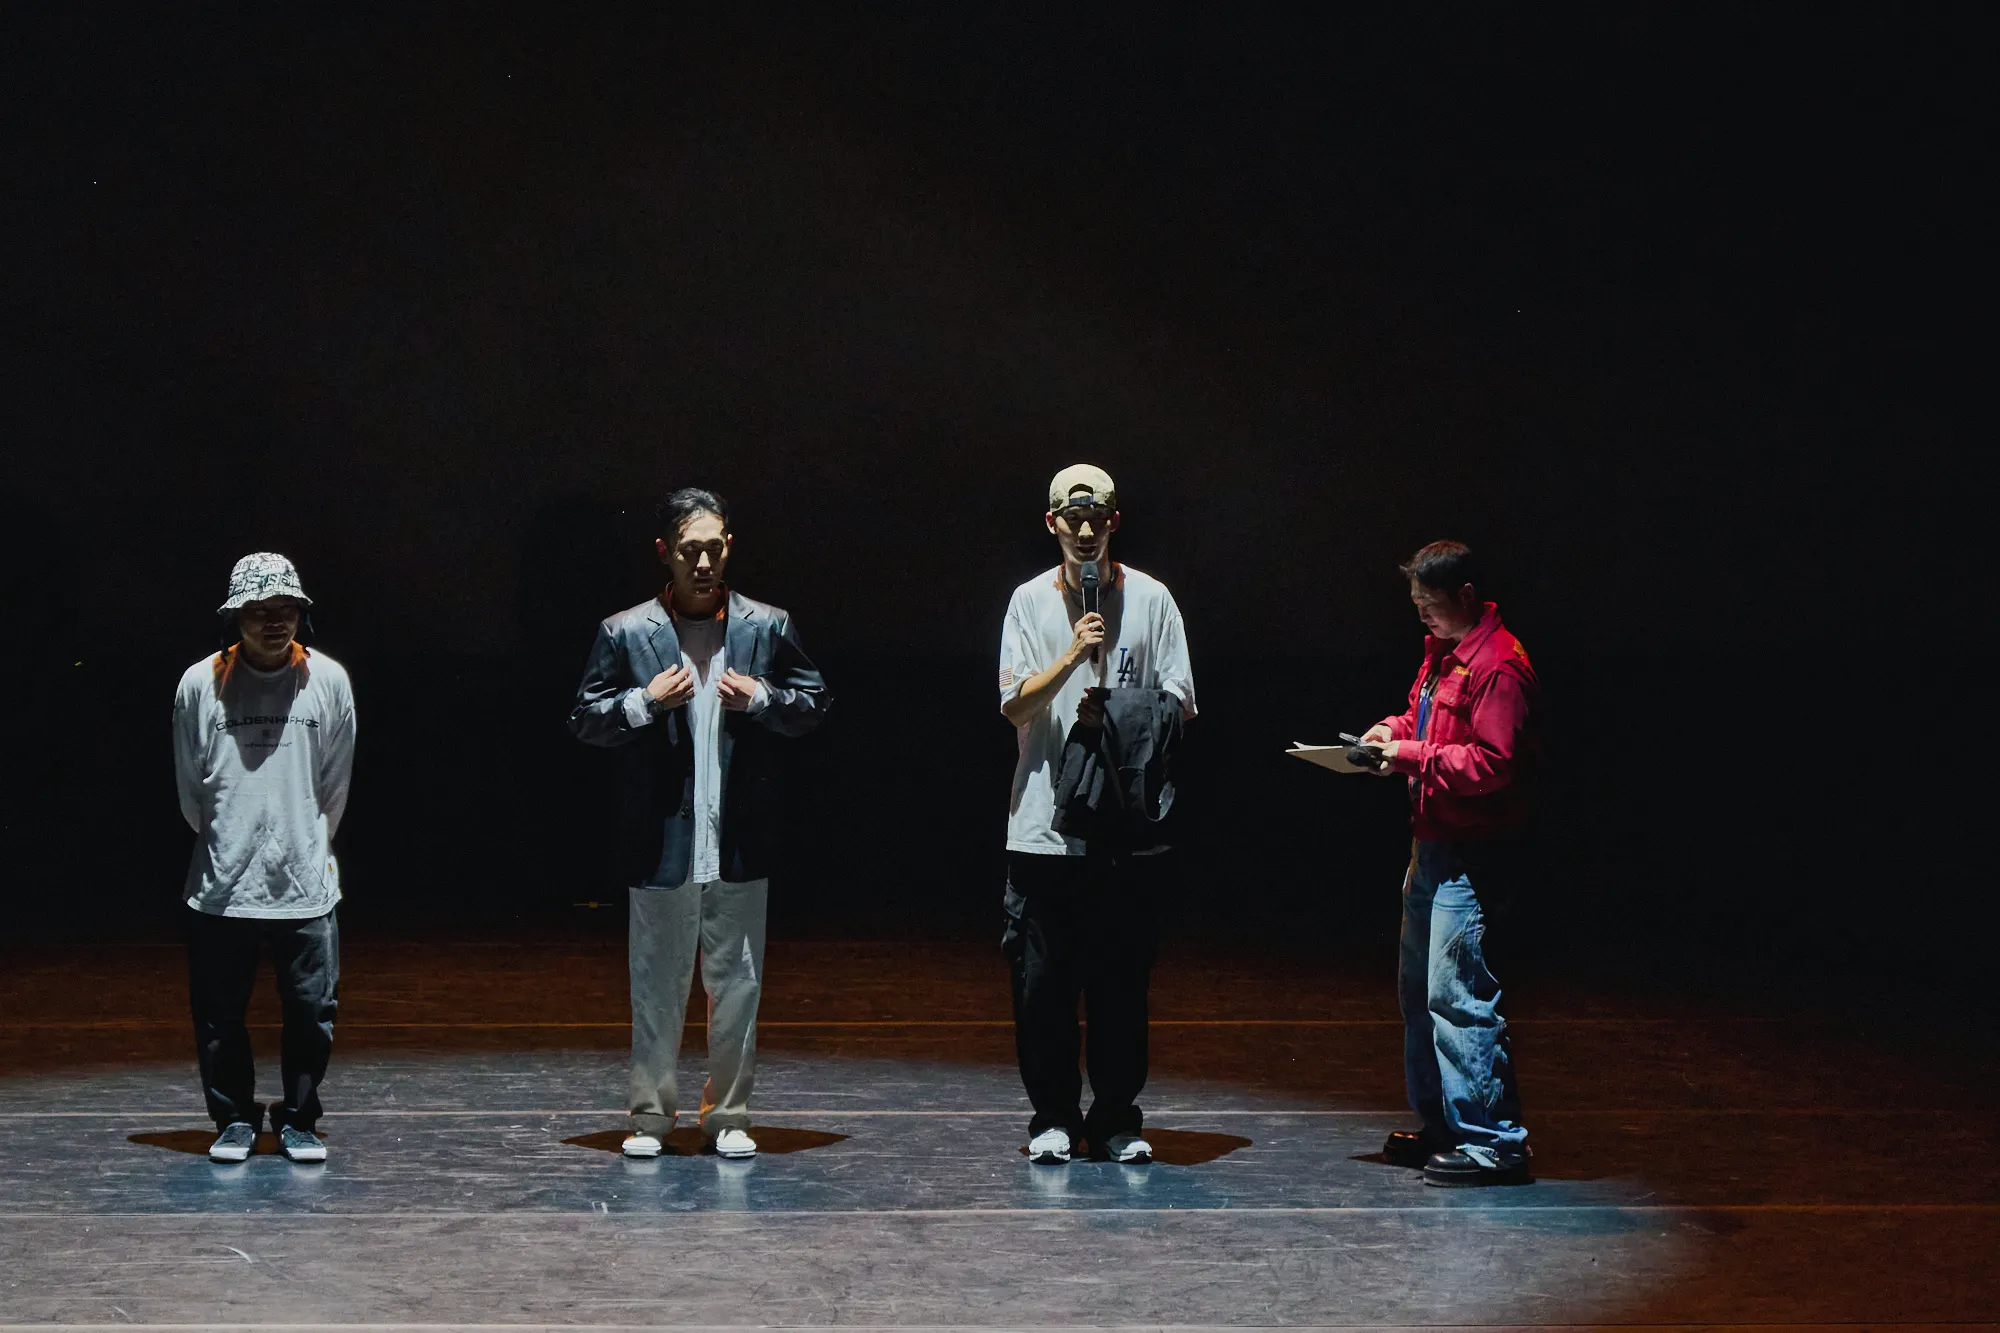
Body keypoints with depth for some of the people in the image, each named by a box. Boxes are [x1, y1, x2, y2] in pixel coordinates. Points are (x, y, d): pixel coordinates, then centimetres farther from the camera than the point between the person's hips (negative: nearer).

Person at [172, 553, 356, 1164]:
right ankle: (234, 1119, 23)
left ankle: (298, 1120, 18)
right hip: (221, 884, 0)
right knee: (219, 1012, 6)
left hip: (306, 883, 0)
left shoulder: (328, 680, 0)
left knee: (311, 1010, 2)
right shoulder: (200, 684, -3)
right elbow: (189, 788, 9)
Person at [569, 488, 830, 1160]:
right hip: (662, 840, -1)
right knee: (657, 985, 6)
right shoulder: (626, 633, 1)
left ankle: (728, 1115, 18)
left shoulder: (768, 627, 5)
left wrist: (762, 699, -8)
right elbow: (585, 720, 4)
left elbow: (815, 702, 12)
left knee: (737, 981, 7)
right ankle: (651, 1115, 17)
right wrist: (646, 701, -12)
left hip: (741, 840, 1)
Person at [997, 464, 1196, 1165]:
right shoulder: (1030, 601, 5)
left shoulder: (1150, 599, 5)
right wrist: (1072, 655, -17)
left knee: (1122, 978, 4)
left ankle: (1117, 1119, 16)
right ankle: (1054, 1117, 14)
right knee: (1041, 979, 2)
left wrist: (1115, 716, -12)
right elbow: (1015, 704, -3)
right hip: (1045, 823, 0)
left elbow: (1178, 705, 4)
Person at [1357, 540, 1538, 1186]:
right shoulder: (1443, 653, 15)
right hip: (1433, 845, 11)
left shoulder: (1499, 665, -17)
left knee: (1458, 995, -11)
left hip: (1473, 854, -11)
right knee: (1420, 988, 16)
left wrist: (1414, 758, -20)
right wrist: (1396, 730, 8)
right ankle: (1441, 1124, 26)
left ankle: (1492, 1140, -6)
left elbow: (1493, 763, -23)